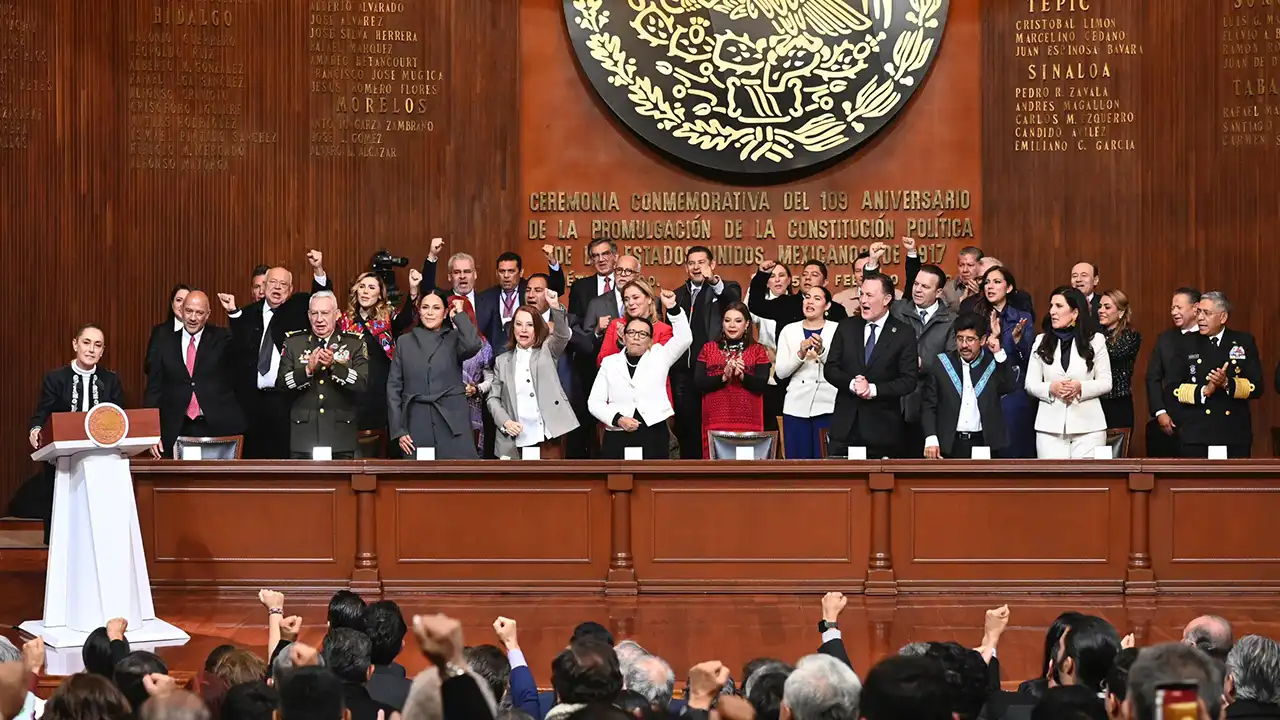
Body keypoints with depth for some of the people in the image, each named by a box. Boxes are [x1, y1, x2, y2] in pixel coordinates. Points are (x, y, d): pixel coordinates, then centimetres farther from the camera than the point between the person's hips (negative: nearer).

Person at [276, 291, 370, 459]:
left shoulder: (355, 343, 4)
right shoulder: (293, 342, 8)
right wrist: (307, 369, -18)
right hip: (303, 434, 1)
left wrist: (334, 365, -22)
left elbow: (363, 384, -8)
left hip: (341, 435, -1)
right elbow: (281, 384, -1)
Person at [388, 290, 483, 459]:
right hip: (417, 425, 1)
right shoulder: (404, 342, 13)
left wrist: (459, 314, -2)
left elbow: (472, 346, -17)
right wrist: (398, 430, 0)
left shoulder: (454, 339, 8)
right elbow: (393, 387, 9)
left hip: (452, 425, -1)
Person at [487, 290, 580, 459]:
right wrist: (505, 422, -5)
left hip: (548, 438, -2)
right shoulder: (503, 361, 15)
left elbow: (563, 335, -9)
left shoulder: (548, 351, 11)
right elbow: (493, 398, 13)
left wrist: (555, 307, -27)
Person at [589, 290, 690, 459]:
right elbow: (594, 402, 9)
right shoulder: (610, 362, 13)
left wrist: (672, 307, -15)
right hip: (618, 437, 1)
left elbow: (684, 338, -4)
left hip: (653, 436, -1)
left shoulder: (658, 356, 11)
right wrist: (617, 418, -7)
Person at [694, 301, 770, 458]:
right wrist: (724, 377, -16)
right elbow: (699, 383, -1)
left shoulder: (757, 350, 8)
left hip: (748, 421, -1)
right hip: (716, 421, 1)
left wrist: (741, 375, -21)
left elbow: (761, 385, -4)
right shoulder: (708, 348, 11)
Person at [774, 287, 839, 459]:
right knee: (797, 459, 2)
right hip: (796, 407, 2)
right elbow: (780, 372, 2)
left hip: (827, 406, -2)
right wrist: (801, 354, -13)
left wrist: (822, 352, -20)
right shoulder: (789, 331, 8)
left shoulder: (837, 329, 2)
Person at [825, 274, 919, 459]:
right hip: (845, 424, 3)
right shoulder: (846, 328, 10)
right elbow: (830, 368, 7)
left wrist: (874, 389, -17)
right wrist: (851, 384, -14)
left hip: (882, 428, -2)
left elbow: (908, 381, -5)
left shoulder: (904, 334, 0)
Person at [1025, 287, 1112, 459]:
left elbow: (1106, 383, 4)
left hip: (1088, 425, -1)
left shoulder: (1095, 340, 6)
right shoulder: (1041, 342, 11)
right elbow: (1030, 384, 9)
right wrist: (1051, 388, -11)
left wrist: (1080, 387, -14)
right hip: (1050, 426, 1)